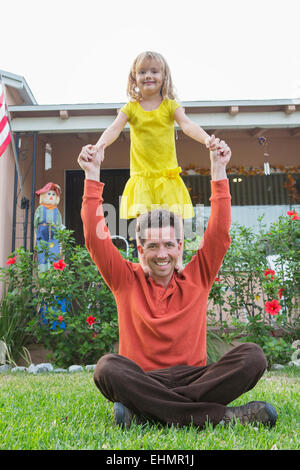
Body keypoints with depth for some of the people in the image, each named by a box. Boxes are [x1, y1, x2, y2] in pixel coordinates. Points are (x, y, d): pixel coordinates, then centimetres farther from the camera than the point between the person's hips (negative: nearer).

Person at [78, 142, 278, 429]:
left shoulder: (196, 280, 10)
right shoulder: (127, 281, 7)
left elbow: (219, 233, 4)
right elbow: (95, 238, 0)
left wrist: (219, 172, 1)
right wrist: (92, 177, -2)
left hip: (193, 378, 2)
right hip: (142, 381, -1)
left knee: (252, 355, -23)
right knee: (107, 367, -33)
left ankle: (143, 412, -27)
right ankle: (220, 415, -32)